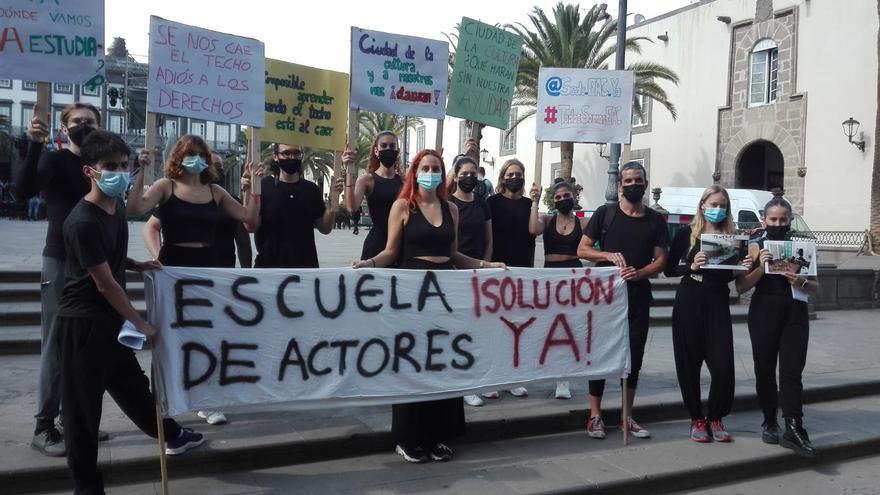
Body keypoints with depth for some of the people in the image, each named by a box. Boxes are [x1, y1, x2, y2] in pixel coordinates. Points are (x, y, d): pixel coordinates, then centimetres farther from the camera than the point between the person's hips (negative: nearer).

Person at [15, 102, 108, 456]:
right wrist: (35, 145, -31)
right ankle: (44, 427, 4)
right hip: (61, 262, -5)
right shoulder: (54, 161, -4)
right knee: (57, 346, -4)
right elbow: (25, 191, -25)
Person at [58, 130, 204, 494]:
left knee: (133, 385, 23)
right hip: (82, 322, -8)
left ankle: (172, 436, 40)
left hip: (110, 318, 8)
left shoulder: (117, 208, 4)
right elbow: (105, 284, -19)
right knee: (83, 406, 3)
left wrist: (137, 265, 4)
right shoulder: (82, 222, -22)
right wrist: (141, 324, -11)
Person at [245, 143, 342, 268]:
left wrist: (333, 199, -6)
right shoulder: (263, 186, -3)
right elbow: (251, 227, -9)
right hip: (269, 264, -3)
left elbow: (325, 228, 6)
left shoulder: (311, 189, 7)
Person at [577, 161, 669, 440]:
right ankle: (595, 415, 10)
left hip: (638, 295, 3)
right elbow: (582, 250, 1)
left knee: (634, 355, 8)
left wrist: (639, 273, -15)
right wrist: (609, 255, -17)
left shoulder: (655, 220, 7)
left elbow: (660, 260, 5)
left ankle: (627, 417, 20)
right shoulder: (605, 213, 1)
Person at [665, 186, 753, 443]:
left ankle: (715, 418, 18)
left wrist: (743, 268, -6)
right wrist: (692, 266, -17)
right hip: (689, 303, -1)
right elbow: (669, 269, -1)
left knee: (723, 366, -3)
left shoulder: (732, 236, 8)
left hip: (718, 304, 2)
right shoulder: (686, 233, 1)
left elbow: (731, 275, 14)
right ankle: (697, 419, 19)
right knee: (689, 363, 4)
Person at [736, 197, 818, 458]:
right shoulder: (756, 247, 2)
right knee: (765, 368, 7)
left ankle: (793, 428, -4)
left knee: (792, 371, -6)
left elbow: (815, 286, 10)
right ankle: (770, 421, 22)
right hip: (763, 312, 0)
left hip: (795, 314, 1)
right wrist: (761, 267, -17)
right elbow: (741, 287, -3)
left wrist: (802, 282, -12)